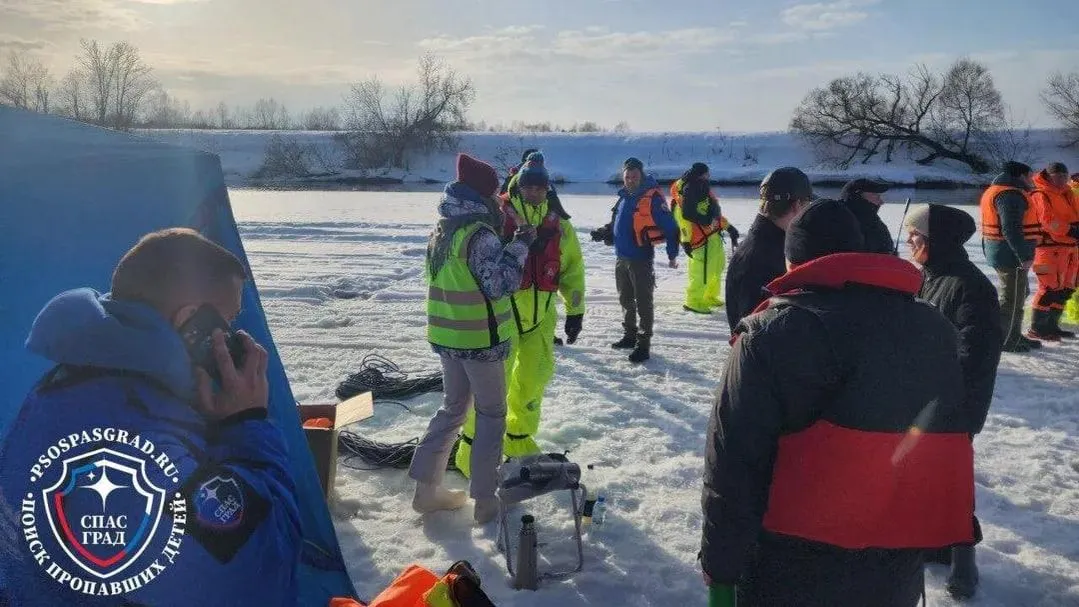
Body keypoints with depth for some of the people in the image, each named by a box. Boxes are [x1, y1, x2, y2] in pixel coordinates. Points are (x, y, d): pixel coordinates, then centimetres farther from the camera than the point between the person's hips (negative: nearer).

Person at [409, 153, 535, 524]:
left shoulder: (442, 230, 8)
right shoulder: (479, 233, -19)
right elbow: (501, 282, -24)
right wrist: (519, 245, -16)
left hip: (446, 336, 8)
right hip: (481, 340, -8)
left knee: (453, 408, 19)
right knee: (491, 414, 6)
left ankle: (427, 487, 21)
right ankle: (485, 498, 12)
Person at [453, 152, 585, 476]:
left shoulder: (559, 224, 1)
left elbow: (572, 267, 11)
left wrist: (575, 310, 9)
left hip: (541, 315, 5)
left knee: (534, 376, 15)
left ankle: (519, 439, 36)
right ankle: (473, 450, 9)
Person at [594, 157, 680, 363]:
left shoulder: (652, 198, -13)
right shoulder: (624, 198, 10)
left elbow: (670, 227, -13)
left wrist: (672, 254, -14)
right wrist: (604, 233, 6)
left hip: (641, 259, -8)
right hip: (621, 258, 8)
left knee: (643, 301, -4)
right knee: (626, 299, 19)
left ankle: (644, 343, 2)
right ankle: (630, 335, 33)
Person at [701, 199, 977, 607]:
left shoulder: (771, 335, -14)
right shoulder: (934, 329, 2)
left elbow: (733, 466, -15)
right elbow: (948, 447, 12)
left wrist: (721, 568, -7)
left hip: (790, 574, -4)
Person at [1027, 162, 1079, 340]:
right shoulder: (1040, 195, -8)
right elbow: (1048, 221, -19)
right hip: (1051, 247, -9)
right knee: (1050, 288, -10)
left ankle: (1051, 325, 23)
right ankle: (1036, 329, -3)